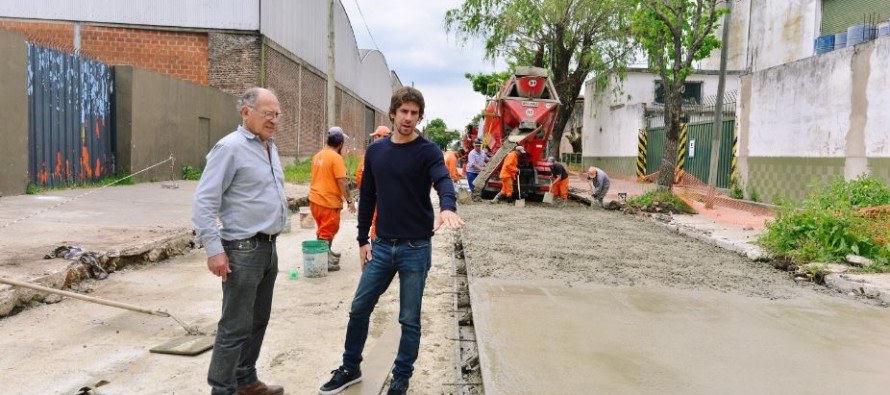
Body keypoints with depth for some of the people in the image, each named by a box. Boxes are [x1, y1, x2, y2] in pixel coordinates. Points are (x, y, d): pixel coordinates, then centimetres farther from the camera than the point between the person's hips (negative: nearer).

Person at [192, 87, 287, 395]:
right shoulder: (230, 147, -14)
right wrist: (213, 249, -21)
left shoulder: (271, 147, 12)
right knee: (235, 327, 0)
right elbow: (204, 201, -17)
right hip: (244, 250, -9)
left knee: (258, 321, 17)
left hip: (269, 247, 9)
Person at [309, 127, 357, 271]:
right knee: (326, 233, 1)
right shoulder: (336, 158, -17)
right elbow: (342, 182, -19)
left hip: (315, 199, 8)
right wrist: (350, 200, -12)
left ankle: (327, 253, 36)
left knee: (324, 230, 23)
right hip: (328, 201, -8)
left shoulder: (318, 156, 8)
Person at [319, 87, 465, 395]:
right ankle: (350, 368, 32)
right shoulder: (375, 151, 6)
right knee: (359, 308, 12)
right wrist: (362, 240, 7)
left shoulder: (427, 151, -8)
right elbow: (367, 197, 11)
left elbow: (443, 180, -27)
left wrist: (448, 207, -49)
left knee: (409, 319, 7)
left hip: (416, 248, -4)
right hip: (382, 246, 4)